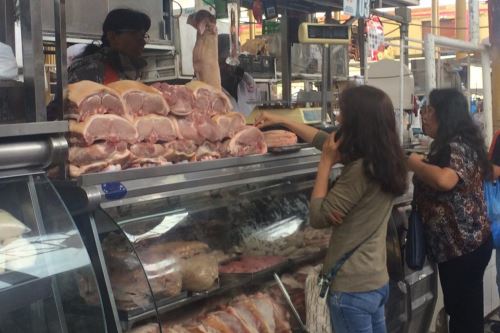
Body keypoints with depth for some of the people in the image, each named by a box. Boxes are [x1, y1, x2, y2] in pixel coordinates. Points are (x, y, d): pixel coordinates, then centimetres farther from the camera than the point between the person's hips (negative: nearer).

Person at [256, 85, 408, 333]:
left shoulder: (360, 170, -24)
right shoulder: (384, 160, 4)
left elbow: (318, 216, -16)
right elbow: (326, 141, 17)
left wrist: (326, 161, -11)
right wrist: (282, 121, 25)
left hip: (352, 287, -9)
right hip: (377, 280, 9)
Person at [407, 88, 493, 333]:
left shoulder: (456, 147, -20)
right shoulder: (448, 145, 12)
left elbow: (444, 180, -39)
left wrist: (415, 164, -23)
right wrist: (422, 164, 9)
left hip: (462, 247, -10)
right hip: (461, 244, 10)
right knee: (464, 312, 21)